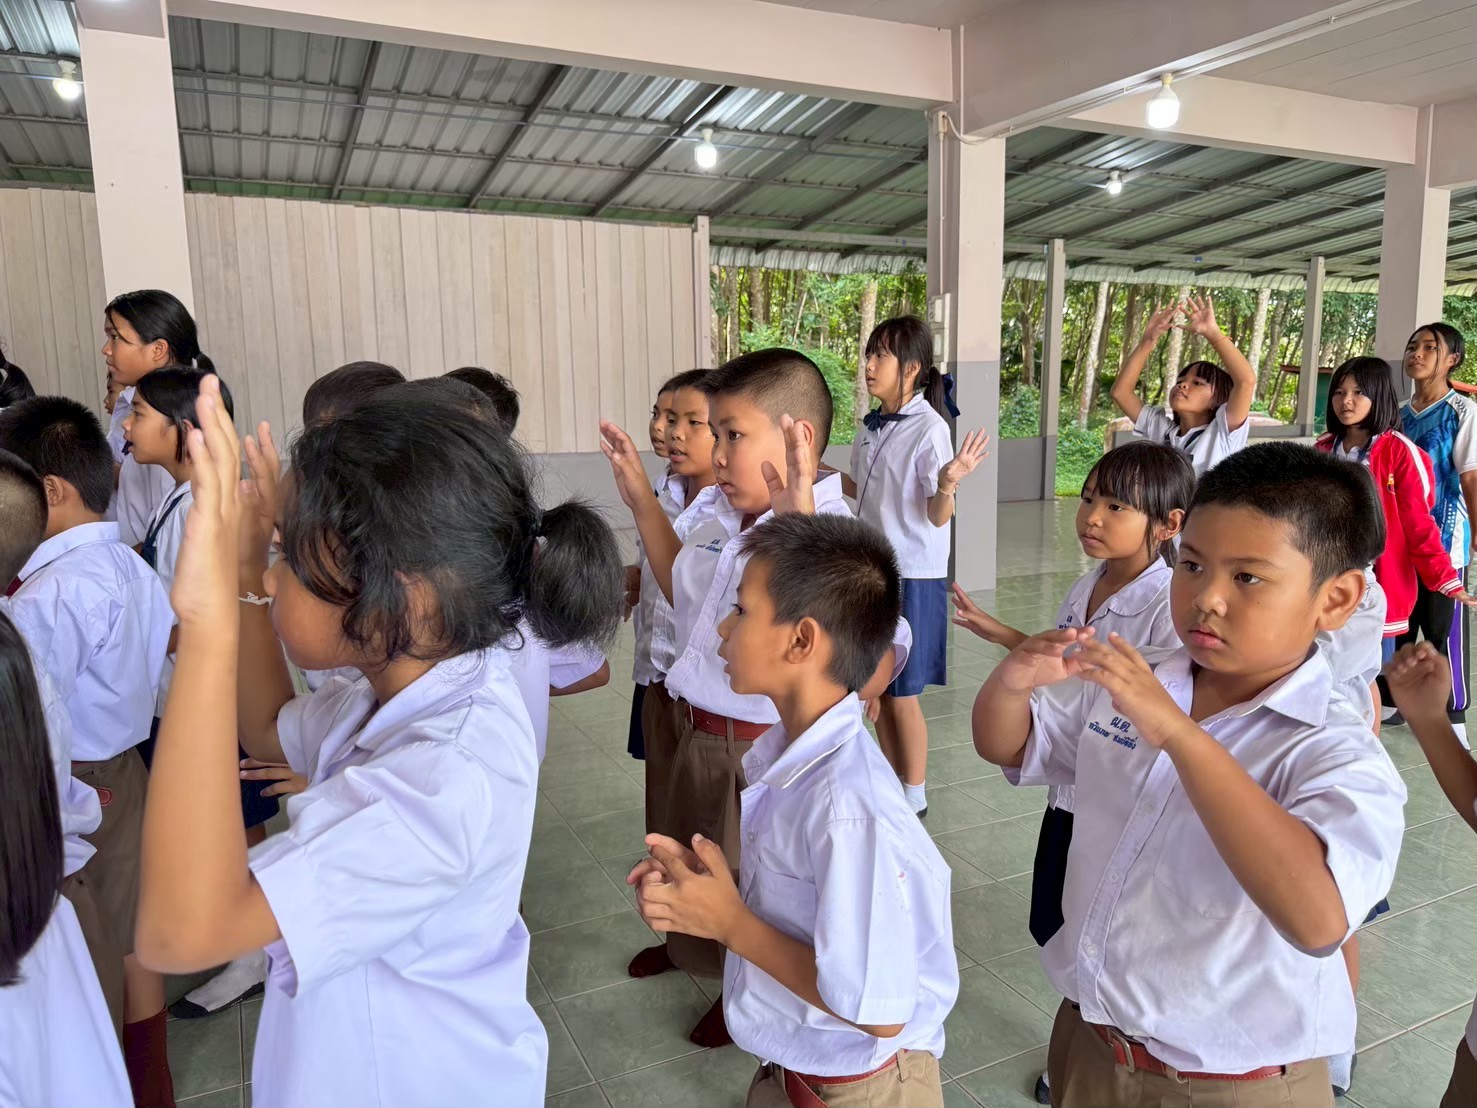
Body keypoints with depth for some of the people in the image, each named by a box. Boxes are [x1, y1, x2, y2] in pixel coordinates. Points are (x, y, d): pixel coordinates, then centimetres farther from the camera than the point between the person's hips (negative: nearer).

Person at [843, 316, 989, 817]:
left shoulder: (930, 428, -15)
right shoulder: (872, 426, 7)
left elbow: (939, 516, -16)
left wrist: (948, 483, -36)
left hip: (913, 576, -7)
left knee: (901, 693, 3)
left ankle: (915, 796, 22)